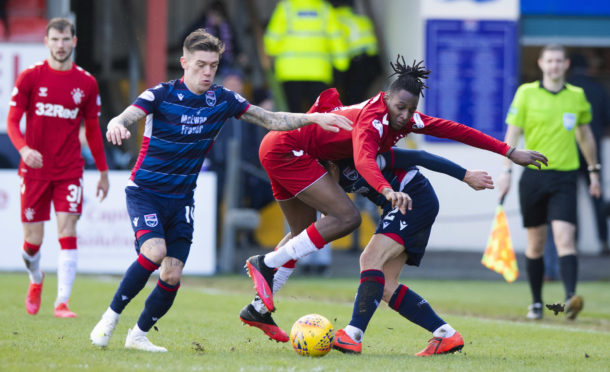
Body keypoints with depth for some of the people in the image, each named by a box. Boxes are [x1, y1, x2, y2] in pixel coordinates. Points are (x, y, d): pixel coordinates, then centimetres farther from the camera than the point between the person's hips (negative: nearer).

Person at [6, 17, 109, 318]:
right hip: (34, 168, -1)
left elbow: (93, 129, 14)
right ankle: (36, 280, 37)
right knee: (33, 239, 4)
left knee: (67, 232, -13)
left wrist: (103, 172, 14)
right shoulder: (30, 77, -1)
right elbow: (12, 121, -3)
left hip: (70, 170, 1)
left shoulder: (86, 83, 5)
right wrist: (23, 149, -23)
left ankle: (62, 302, -14)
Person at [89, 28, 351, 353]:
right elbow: (125, 118, -29)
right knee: (154, 251, -28)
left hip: (181, 199, 4)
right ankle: (110, 318, -12)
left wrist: (314, 118, -10)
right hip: (145, 191, -4)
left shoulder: (223, 100, -2)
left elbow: (272, 121, 3)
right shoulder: (162, 95, -14)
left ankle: (138, 335, 16)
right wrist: (116, 126, -54)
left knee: (172, 275, -4)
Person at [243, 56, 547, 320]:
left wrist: (509, 152, 0)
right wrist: (387, 190, -67)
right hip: (286, 148, -10)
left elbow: (453, 130, 2)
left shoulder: (406, 120, -2)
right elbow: (363, 160, -47)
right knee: (346, 217, -14)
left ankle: (259, 306, 23)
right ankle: (264, 264, -11)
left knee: (304, 233, 18)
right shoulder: (373, 120, -28)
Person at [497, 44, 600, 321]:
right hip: (533, 176, 0)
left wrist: (594, 171, 23)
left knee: (565, 237, -16)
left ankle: (571, 297, -27)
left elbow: (585, 135, 20)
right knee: (536, 243, 7)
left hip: (564, 177, 0)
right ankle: (536, 303, 19)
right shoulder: (526, 93, 0)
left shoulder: (577, 96, 7)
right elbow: (512, 134, 0)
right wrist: (506, 171, -7)